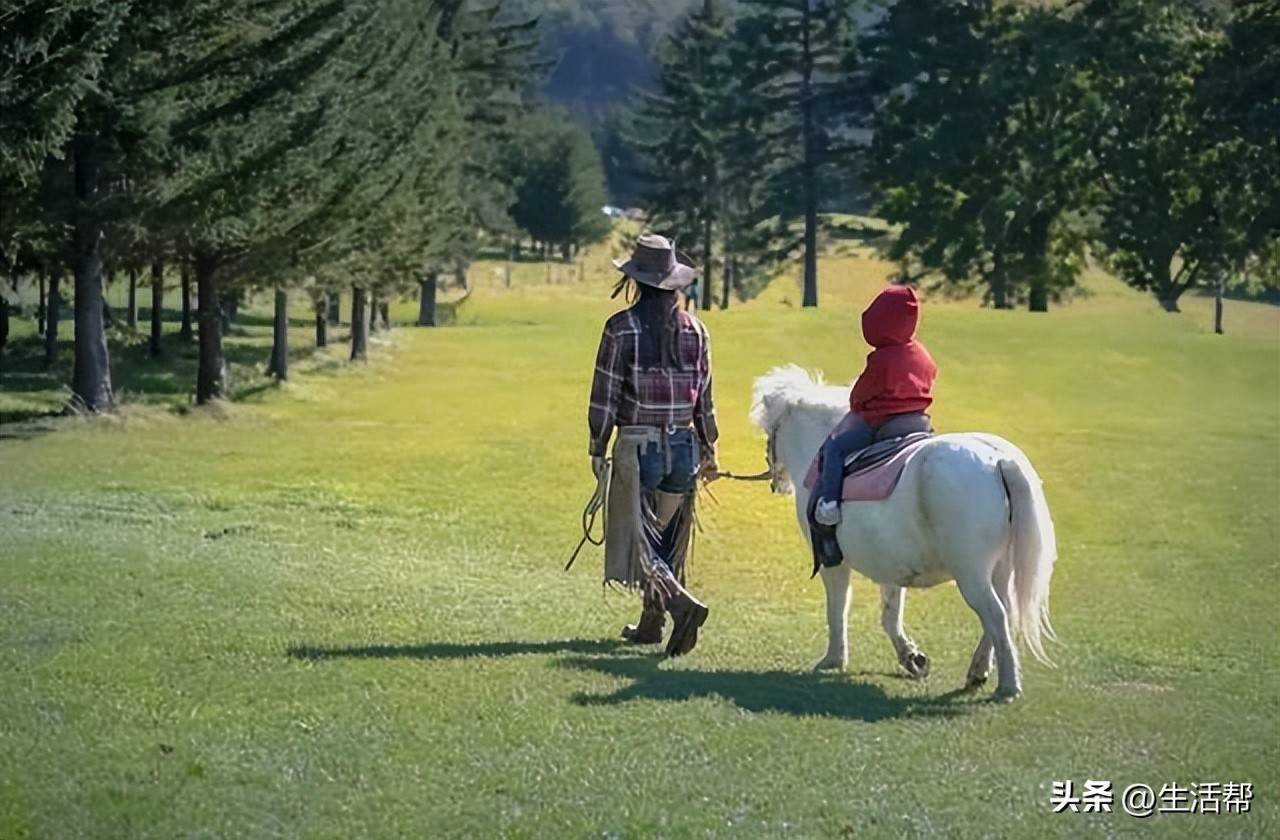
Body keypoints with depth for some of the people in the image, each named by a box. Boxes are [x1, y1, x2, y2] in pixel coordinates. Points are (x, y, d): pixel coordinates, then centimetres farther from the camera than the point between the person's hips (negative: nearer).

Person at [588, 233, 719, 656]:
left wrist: (597, 448, 0)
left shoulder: (622, 328, -9)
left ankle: (682, 604, -20)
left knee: (637, 538, 0)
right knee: (667, 537, 16)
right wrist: (709, 448, 16)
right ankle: (651, 622, 23)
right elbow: (705, 396, 7)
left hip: (637, 445, -5)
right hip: (683, 446, 5)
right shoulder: (695, 329, 3)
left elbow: (606, 394, -8)